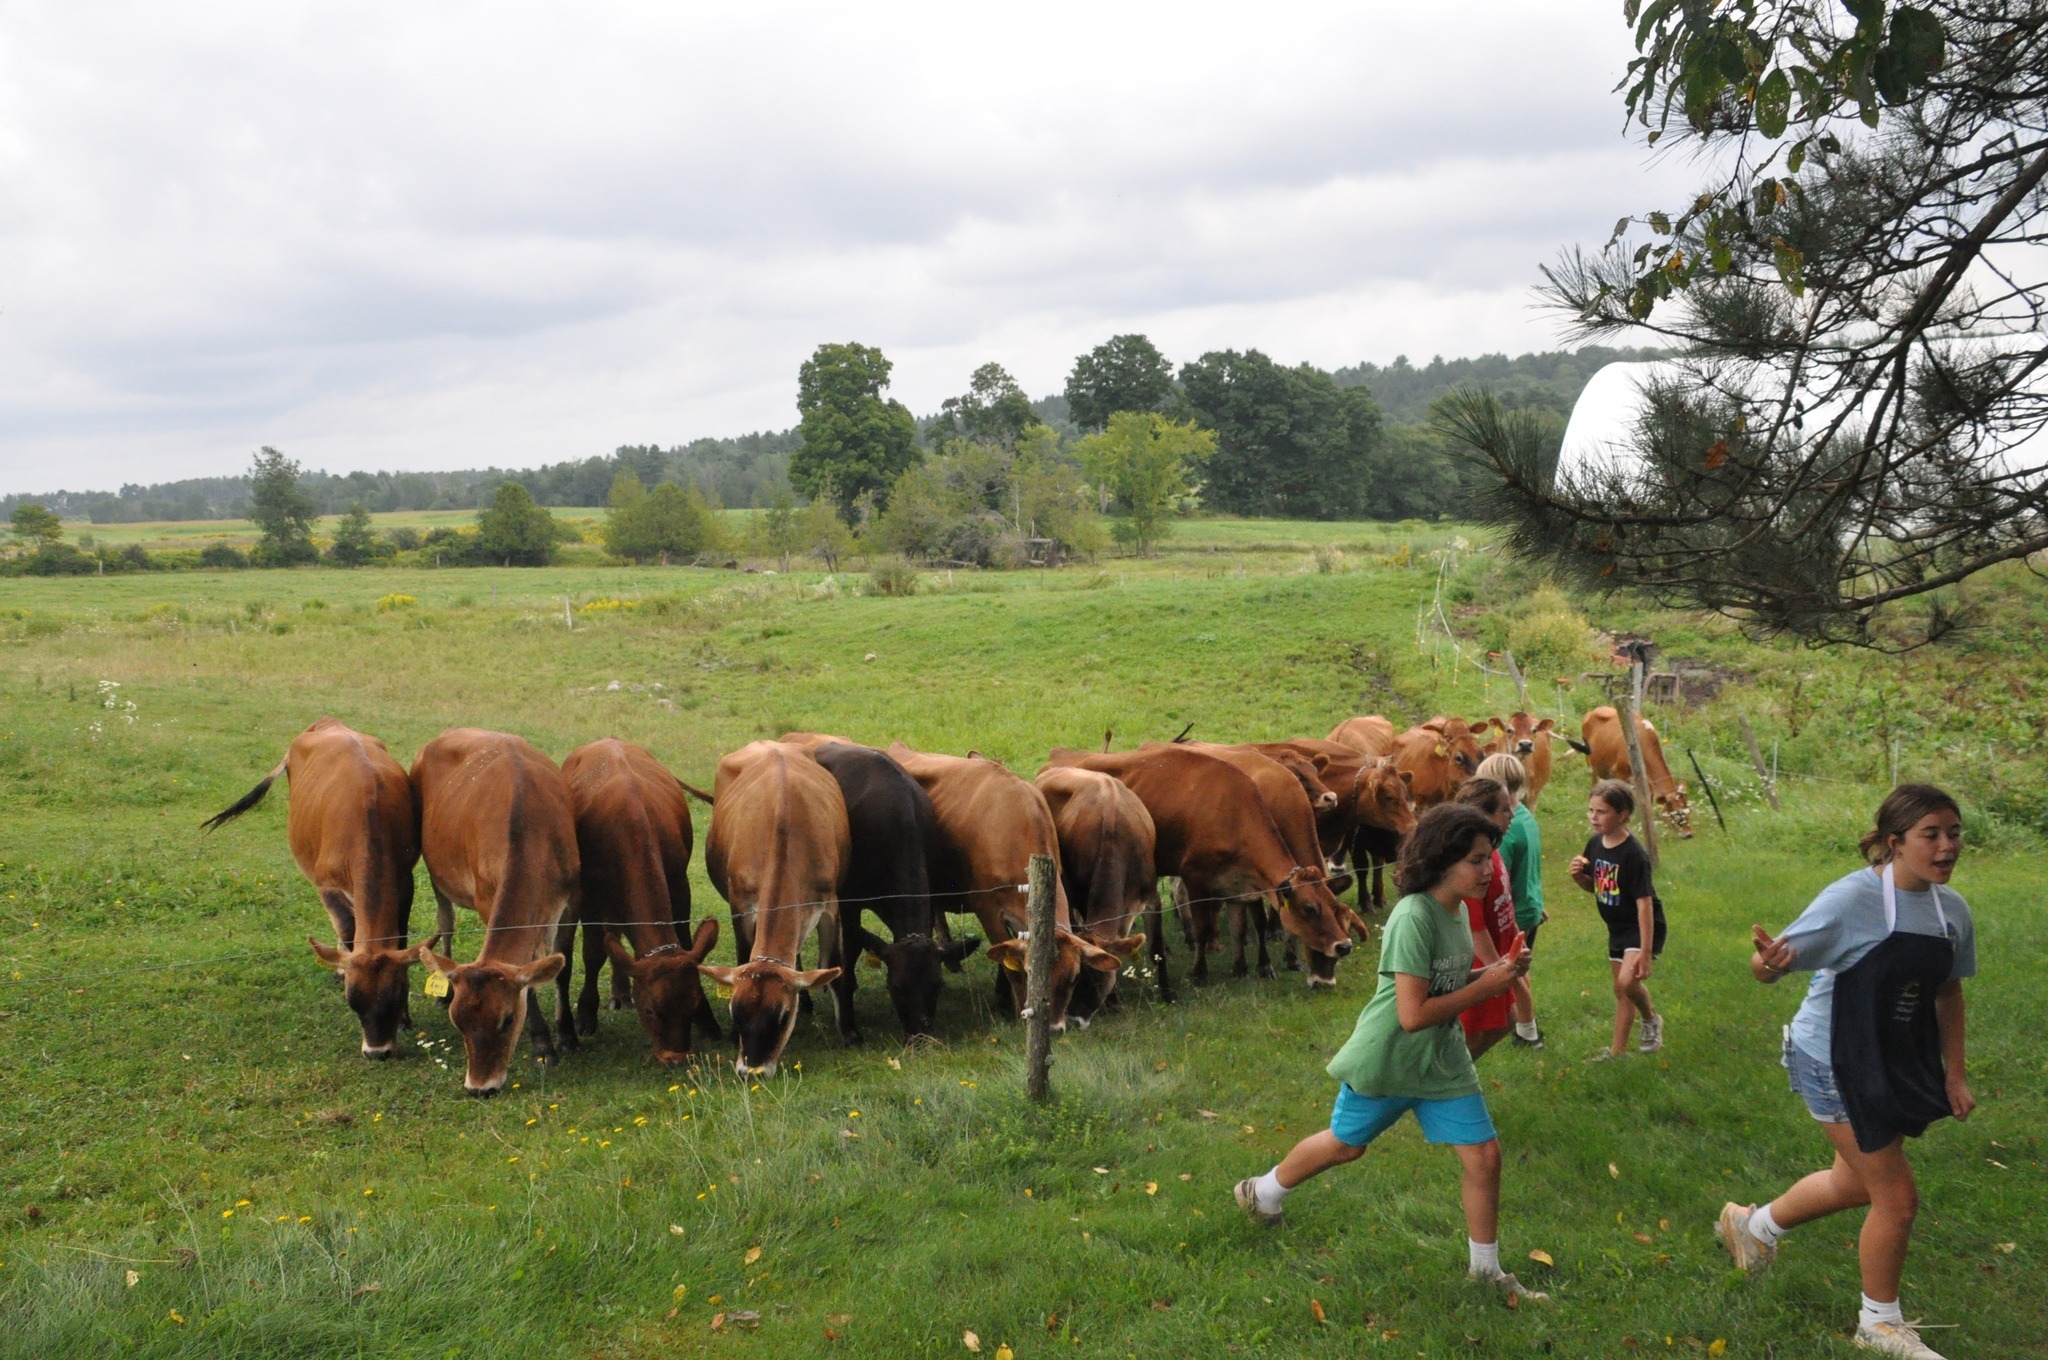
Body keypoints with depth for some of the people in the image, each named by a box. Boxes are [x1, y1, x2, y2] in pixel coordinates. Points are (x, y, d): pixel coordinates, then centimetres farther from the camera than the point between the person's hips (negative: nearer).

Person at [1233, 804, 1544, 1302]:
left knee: (1484, 1156, 2)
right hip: (1386, 1062, -6)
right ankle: (1262, 1192, 42)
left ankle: (1485, 1268, 22)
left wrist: (1496, 969, -4)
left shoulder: (1457, 910, -2)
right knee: (1346, 1144, 15)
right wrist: (1485, 986, -24)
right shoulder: (1414, 918, -29)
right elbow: (1413, 1013, -30)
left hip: (1443, 1062, 7)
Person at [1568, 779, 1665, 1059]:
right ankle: (1618, 1049, 26)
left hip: (1641, 927, -7)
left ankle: (1651, 1019, 5)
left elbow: (1644, 902, -25)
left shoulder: (1634, 855, -25)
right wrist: (1579, 876, -12)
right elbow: (1594, 887, 12)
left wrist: (1645, 951, -26)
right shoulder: (1595, 845, -3)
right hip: (1617, 928, 8)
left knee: (1627, 981, -24)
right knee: (1621, 990, 16)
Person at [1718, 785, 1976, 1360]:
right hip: (1836, 1064, -8)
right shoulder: (1853, 899, -23)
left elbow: (1948, 993, 11)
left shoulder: (1952, 909, -3)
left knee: (1856, 1179, 24)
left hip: (1897, 1064, 8)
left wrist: (1955, 1074, 10)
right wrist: (1767, 961, -47)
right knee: (1897, 1197, -2)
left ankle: (1755, 1224, 49)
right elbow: (1771, 965, -23)